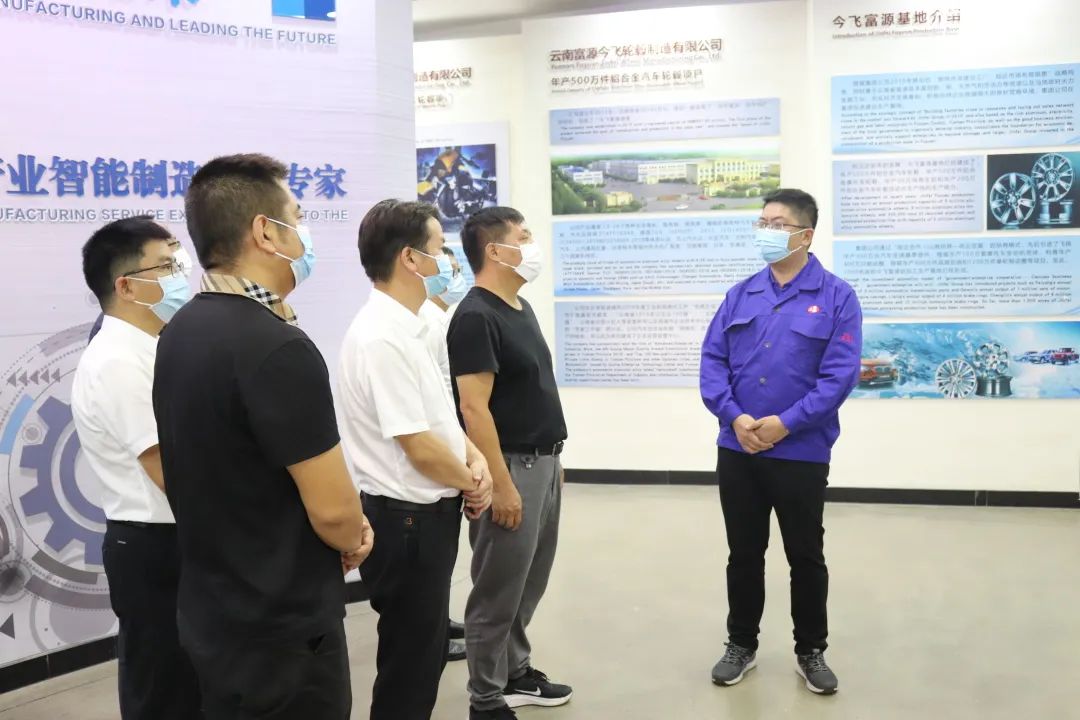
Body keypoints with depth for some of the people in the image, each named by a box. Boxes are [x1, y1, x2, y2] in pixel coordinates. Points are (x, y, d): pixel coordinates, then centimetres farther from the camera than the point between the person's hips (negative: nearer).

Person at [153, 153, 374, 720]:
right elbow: (333, 510, -23)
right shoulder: (277, 348, -25)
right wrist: (353, 541, 0)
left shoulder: (180, 334, 5)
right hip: (281, 628, -9)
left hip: (212, 614, 9)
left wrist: (343, 529, 7)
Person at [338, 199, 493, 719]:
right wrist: (470, 482, -6)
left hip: (424, 513, 10)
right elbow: (419, 446, -24)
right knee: (410, 662, 6)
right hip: (407, 518, -10)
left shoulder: (405, 328, 9)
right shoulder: (383, 338, -23)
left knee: (423, 653, 22)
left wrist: (475, 458, -1)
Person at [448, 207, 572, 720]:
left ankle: (516, 672, 34)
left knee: (529, 583, 19)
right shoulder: (476, 316, -17)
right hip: (511, 466, -9)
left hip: (543, 461, 9)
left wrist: (551, 460, 17)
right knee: (499, 589, 3)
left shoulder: (521, 306, 11)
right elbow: (474, 408, -21)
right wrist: (500, 484, -22)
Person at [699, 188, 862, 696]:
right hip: (737, 451, 3)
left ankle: (811, 652, 28)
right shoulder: (740, 295, 8)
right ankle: (741, 645, 30)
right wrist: (734, 416, -14)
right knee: (743, 553, 14)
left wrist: (785, 423, -18)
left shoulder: (836, 297, -4)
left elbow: (840, 375, -12)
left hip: (801, 454, -3)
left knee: (806, 556, 10)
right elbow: (712, 361, 2)